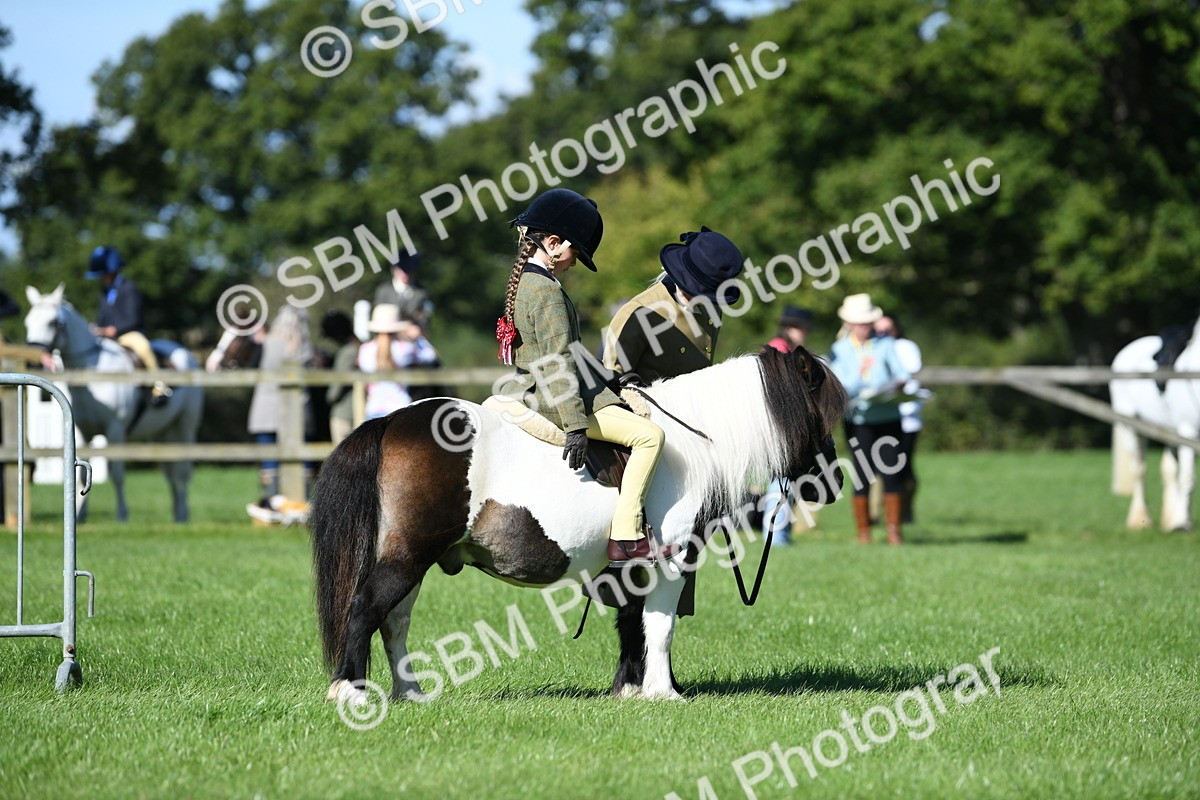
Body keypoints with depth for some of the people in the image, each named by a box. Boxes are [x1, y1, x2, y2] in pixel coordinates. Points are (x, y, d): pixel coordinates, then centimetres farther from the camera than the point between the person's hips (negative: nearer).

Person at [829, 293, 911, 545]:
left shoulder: (885, 345, 6)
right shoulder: (839, 350, 2)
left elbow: (902, 375, 3)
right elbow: (839, 389, -7)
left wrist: (895, 385, -20)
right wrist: (860, 372, -24)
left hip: (888, 417, 1)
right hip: (858, 419, -1)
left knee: (891, 472, -2)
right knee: (862, 476, -3)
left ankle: (893, 531, 2)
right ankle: (863, 532, 5)